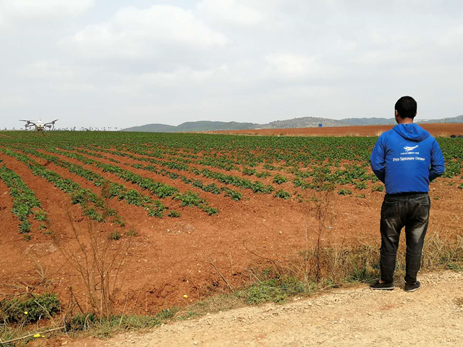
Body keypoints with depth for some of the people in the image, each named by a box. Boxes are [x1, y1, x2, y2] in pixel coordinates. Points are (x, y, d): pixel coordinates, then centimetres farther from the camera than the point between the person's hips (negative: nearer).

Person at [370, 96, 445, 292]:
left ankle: (386, 281, 20)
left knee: (389, 241, 11)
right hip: (421, 200, 2)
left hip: (395, 200, -2)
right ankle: (411, 282, 20)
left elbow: (376, 165, -2)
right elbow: (439, 168, 5)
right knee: (415, 243, 12)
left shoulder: (387, 137, -2)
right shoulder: (428, 139, 4)